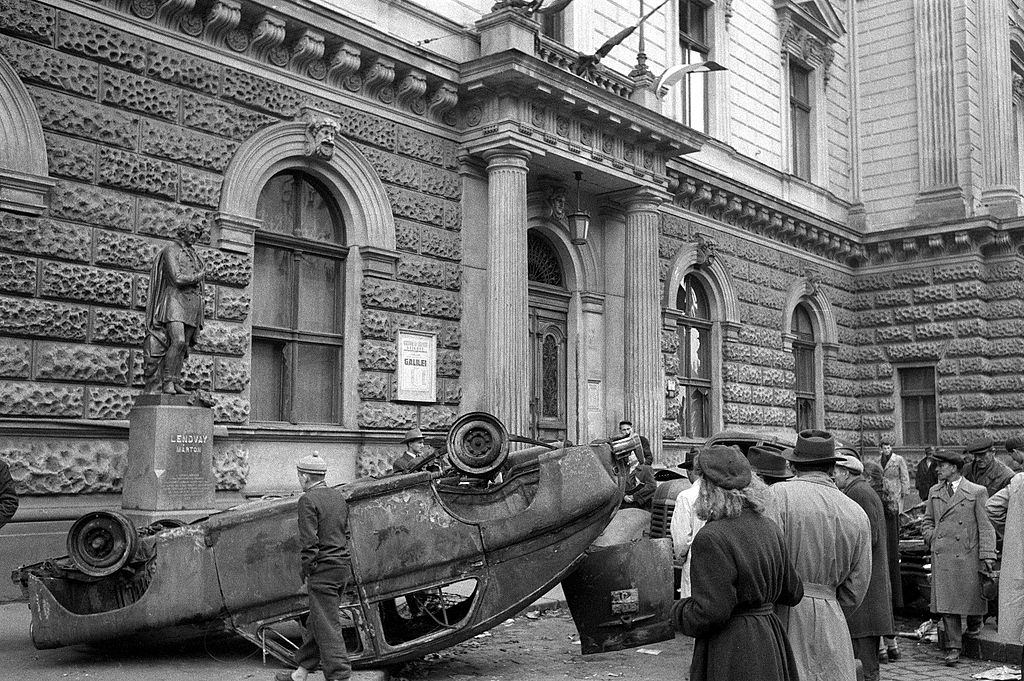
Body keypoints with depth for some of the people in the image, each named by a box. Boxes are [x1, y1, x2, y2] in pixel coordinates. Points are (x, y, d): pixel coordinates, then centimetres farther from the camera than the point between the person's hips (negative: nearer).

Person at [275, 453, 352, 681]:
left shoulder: (308, 500, -13)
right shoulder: (338, 496, 11)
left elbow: (309, 542, -17)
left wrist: (306, 571, -8)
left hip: (322, 569, -9)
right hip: (343, 566, 9)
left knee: (328, 627, -3)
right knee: (316, 622, 17)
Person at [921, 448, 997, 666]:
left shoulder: (977, 492, -2)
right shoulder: (934, 492, 12)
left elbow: (985, 526, -4)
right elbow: (927, 520, 23)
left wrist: (987, 555, -10)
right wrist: (931, 537, 5)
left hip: (968, 555, -3)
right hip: (942, 555, 3)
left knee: (970, 595, 7)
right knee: (946, 600, 0)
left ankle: (974, 623, 40)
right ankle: (953, 647, 6)